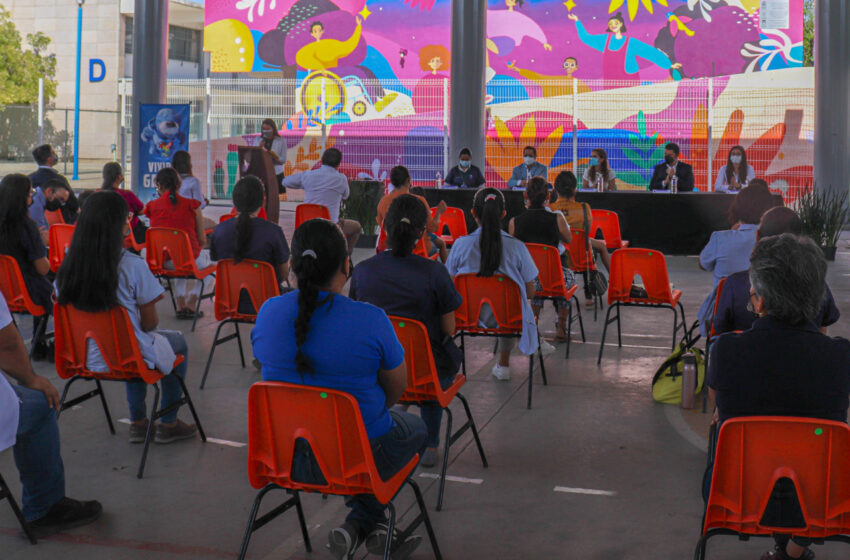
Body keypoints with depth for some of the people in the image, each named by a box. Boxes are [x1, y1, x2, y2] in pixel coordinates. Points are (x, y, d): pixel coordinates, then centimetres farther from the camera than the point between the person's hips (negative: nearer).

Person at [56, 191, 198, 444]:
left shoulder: (68, 267, -9)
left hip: (85, 359, 5)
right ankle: (168, 425, 31)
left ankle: (138, 423, 37)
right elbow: (150, 323, -15)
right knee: (178, 342, 25)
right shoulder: (133, 266, -23)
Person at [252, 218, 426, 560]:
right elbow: (397, 387, -6)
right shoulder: (370, 320, -21)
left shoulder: (268, 313, -9)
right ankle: (361, 524, 21)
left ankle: (375, 529, 30)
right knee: (415, 429, 30)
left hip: (285, 457, 5)